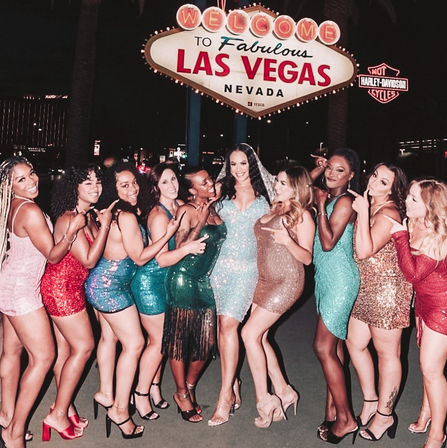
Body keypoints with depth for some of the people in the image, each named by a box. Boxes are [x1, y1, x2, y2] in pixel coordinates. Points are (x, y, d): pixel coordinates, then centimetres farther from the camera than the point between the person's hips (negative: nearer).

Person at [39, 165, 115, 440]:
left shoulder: (88, 216, 8)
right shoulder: (69, 219, -20)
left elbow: (95, 249, 10)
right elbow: (89, 260, -22)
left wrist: (99, 223, 1)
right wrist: (105, 225, -21)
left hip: (68, 288, 9)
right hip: (62, 287, -9)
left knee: (64, 346, 14)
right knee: (84, 346, -4)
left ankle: (64, 406, 25)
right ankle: (58, 414, 7)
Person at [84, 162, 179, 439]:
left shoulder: (112, 213, 5)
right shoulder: (128, 217, -22)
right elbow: (140, 257, -16)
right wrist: (168, 234, -16)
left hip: (101, 282, 10)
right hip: (111, 286, -10)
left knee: (110, 336, 20)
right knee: (134, 343, -3)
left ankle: (106, 394, 33)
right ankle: (120, 411, 5)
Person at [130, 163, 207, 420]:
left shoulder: (181, 206, 1)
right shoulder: (159, 215, -21)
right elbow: (162, 259, -24)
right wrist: (187, 248, -38)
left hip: (167, 279, 7)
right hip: (150, 280, -7)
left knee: (161, 338, 15)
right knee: (159, 340, 1)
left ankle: (154, 386, 32)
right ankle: (141, 394, 18)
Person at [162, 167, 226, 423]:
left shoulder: (215, 209, 7)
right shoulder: (187, 211, -12)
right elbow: (181, 248, -16)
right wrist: (201, 221, -19)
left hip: (207, 281, 6)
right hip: (184, 280, -6)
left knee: (207, 341, 9)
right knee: (181, 338, 7)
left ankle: (190, 387, 31)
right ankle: (182, 394, 24)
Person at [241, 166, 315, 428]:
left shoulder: (302, 215, -8)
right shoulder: (274, 210, 12)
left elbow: (307, 258, -10)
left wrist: (288, 240, -29)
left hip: (286, 282, -7)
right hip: (266, 279, 8)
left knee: (250, 333, -9)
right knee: (260, 337, 6)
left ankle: (264, 401, 4)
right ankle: (283, 392, 22)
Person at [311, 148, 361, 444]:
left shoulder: (345, 202, -13)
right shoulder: (328, 197, 11)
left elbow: (328, 242, -20)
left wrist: (322, 205, -17)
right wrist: (316, 171, 10)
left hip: (340, 280, -9)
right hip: (326, 277, 9)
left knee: (323, 347, -8)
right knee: (333, 346, 12)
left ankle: (345, 419, 3)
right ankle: (333, 409, 21)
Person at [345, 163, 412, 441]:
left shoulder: (388, 213, -19)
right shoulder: (370, 206, 8)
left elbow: (364, 251, -27)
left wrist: (362, 212, -28)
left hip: (387, 289, -9)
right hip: (367, 288, 9)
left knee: (387, 352, 5)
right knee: (355, 343, 15)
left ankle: (385, 415, 21)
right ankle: (371, 401, 32)